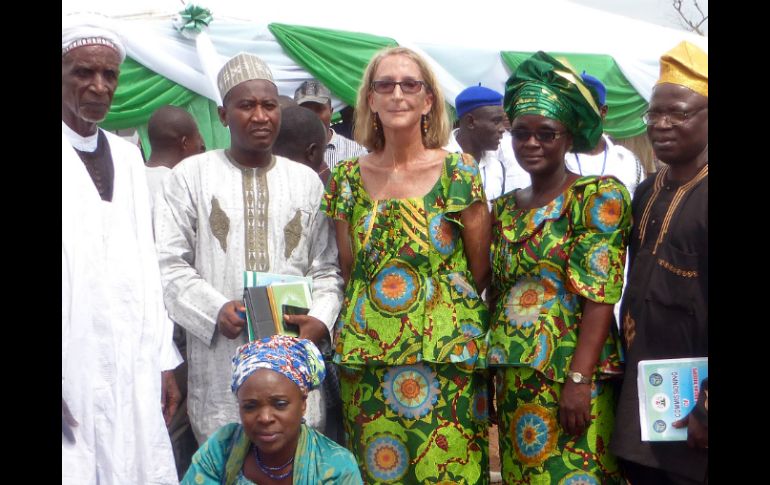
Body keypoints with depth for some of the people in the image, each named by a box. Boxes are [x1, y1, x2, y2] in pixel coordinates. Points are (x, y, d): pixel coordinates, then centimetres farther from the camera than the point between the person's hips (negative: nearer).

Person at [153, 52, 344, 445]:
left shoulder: (306, 181, 12)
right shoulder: (190, 175, 4)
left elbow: (326, 267, 11)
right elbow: (169, 264, 1)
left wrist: (320, 319, -7)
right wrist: (216, 309, -14)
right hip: (218, 362, -2)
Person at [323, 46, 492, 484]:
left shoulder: (459, 172, -2)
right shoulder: (348, 178, 6)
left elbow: (480, 269, 3)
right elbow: (348, 269, 12)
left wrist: (446, 306, 6)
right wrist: (368, 316, 4)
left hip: (444, 354, -2)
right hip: (368, 360, 3)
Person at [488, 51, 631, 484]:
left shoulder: (600, 196, -6)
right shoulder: (504, 208, 12)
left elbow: (600, 297, -14)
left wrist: (579, 379, -21)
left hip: (570, 373, -6)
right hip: (512, 378, 6)